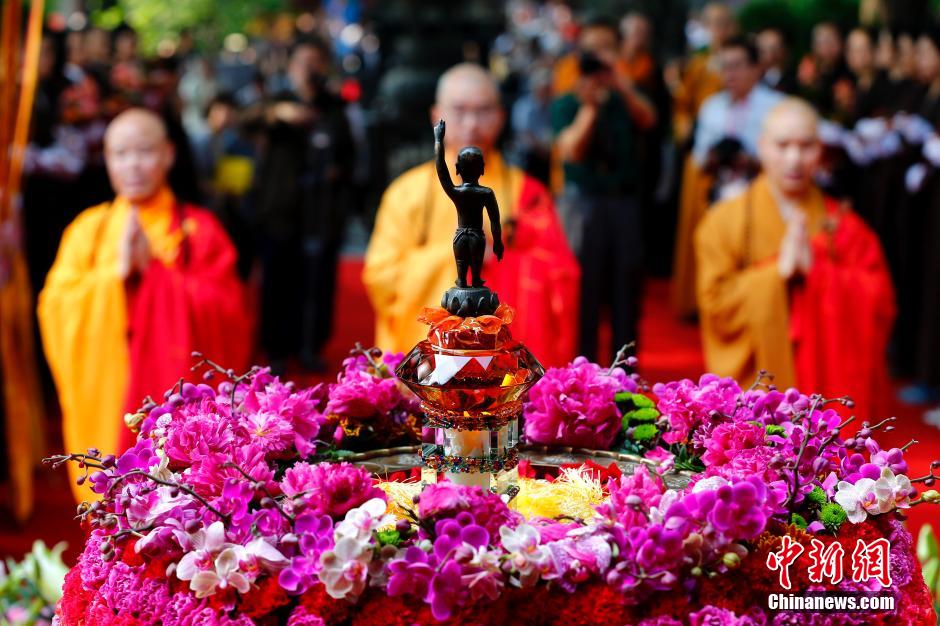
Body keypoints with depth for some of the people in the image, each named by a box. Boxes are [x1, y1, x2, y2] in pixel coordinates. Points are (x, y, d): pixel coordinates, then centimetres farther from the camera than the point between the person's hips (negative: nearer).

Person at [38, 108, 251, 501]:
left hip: (179, 404, -2)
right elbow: (56, 310, -3)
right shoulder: (88, 229, 5)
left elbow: (226, 314, -10)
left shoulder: (199, 230, -1)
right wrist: (117, 271, -14)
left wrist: (155, 270, -14)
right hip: (106, 400, 2)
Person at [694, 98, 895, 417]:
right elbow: (716, 303, -5)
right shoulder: (724, 221, 1)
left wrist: (817, 271, -14)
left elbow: (879, 300, -2)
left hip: (825, 382, 1)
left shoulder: (843, 225, 5)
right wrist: (778, 271, -14)